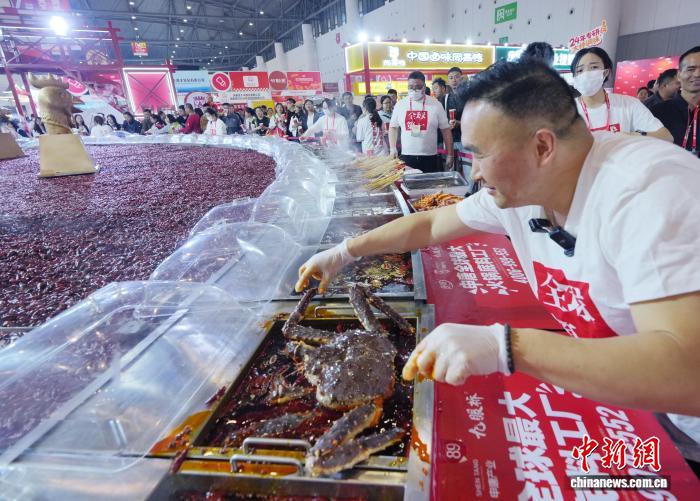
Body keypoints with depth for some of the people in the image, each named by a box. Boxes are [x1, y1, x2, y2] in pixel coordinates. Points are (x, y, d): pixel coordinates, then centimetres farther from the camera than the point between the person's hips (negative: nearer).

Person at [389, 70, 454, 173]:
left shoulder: (435, 104, 1)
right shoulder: (400, 105, 5)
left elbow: (445, 130, 4)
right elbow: (393, 127, 14)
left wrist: (450, 155, 1)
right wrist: (393, 148, 3)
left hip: (430, 157, -1)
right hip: (406, 157, 1)